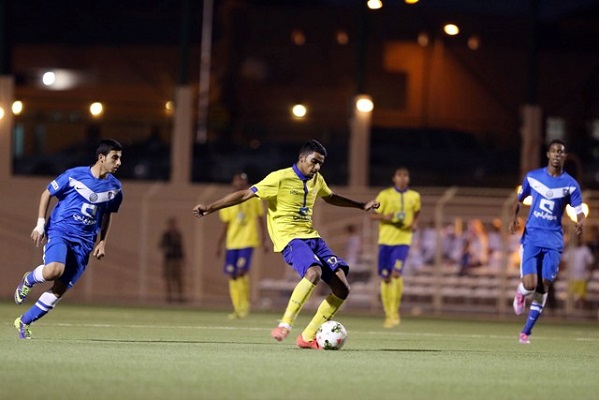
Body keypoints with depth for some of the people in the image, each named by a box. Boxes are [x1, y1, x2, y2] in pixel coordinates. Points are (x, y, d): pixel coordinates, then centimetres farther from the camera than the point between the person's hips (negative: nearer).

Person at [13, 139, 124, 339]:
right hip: (59, 231, -4)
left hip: (84, 243, 4)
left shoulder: (114, 188, 5)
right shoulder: (74, 175, -7)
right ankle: (28, 280, 3)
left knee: (59, 289, -3)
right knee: (54, 270, -32)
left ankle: (24, 323, 13)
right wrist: (40, 224, -3)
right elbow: (47, 194, 4)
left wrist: (102, 242, 12)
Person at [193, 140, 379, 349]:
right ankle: (285, 325, -27)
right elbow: (245, 194, -11)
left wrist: (361, 205, 43)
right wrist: (210, 208, -16)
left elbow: (331, 197, 36)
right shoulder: (280, 178, -10)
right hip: (289, 238, -8)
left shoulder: (316, 180, 13)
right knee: (314, 272, -37)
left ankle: (308, 337, 1)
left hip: (312, 237, 8)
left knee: (342, 288, -7)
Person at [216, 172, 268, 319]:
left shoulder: (254, 199, 6)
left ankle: (245, 303, -2)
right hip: (232, 242, 3)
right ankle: (237, 308, 10)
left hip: (248, 241, -3)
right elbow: (226, 226, 14)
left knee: (242, 271, -18)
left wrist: (263, 240, 1)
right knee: (232, 275, 1)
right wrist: (220, 244, 8)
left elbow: (260, 220, 8)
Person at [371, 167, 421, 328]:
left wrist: (414, 223, 2)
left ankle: (394, 311, -7)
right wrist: (386, 217, -17)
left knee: (396, 273, -20)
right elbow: (374, 215, 4)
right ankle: (388, 315, 15)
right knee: (385, 278, 2)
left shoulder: (414, 196, 6)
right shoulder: (385, 195, 1)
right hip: (385, 240, 1)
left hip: (403, 240, -1)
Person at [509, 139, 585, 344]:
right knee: (530, 284, -14)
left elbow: (579, 213, -1)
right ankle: (521, 293, 24)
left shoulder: (570, 184, -1)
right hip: (531, 237, -1)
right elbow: (519, 199, 15)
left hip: (554, 241, 1)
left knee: (543, 287, -1)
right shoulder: (532, 177, 1)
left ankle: (527, 331, 12)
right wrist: (514, 218, -4)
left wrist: (580, 224, -24)